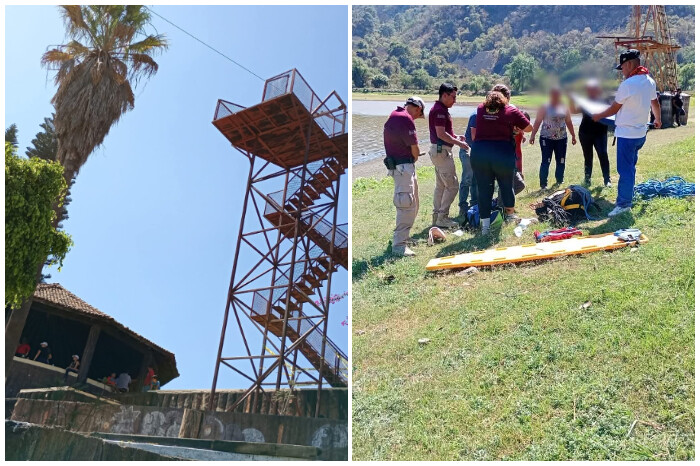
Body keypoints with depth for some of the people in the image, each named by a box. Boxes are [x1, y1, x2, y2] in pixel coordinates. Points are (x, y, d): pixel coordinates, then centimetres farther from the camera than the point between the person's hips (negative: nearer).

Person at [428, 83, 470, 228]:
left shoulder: (441, 109, 16)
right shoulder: (439, 110, -16)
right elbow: (441, 134, -22)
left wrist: (455, 137, 11)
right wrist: (458, 143, -15)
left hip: (439, 150, 11)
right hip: (442, 150, -11)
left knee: (441, 186, 14)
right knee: (452, 185, -7)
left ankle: (437, 216, 18)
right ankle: (442, 217, -3)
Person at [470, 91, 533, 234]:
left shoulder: (480, 109, 11)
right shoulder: (511, 111, 6)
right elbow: (529, 128, 9)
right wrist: (515, 127, 25)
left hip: (478, 153, 1)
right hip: (503, 153, -1)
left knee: (483, 189, 7)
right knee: (506, 184, 18)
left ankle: (485, 224, 7)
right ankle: (510, 214, 37)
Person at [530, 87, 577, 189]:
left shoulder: (564, 108, 11)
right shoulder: (544, 108, -2)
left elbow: (569, 123, 17)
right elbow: (537, 122, -7)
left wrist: (573, 135, 16)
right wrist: (533, 135, -15)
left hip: (561, 139, 5)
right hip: (546, 139, -5)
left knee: (561, 161, 8)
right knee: (546, 161, -8)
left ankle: (559, 181, 21)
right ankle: (543, 184, -6)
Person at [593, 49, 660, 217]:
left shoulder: (628, 84, -19)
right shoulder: (649, 81, 7)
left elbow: (614, 109, -10)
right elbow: (655, 102, 23)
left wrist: (597, 116, 7)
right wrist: (658, 120, 40)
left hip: (627, 134, -8)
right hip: (641, 133, 8)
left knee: (625, 170, -4)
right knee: (630, 167, 18)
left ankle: (624, 204, 0)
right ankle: (627, 197, 27)